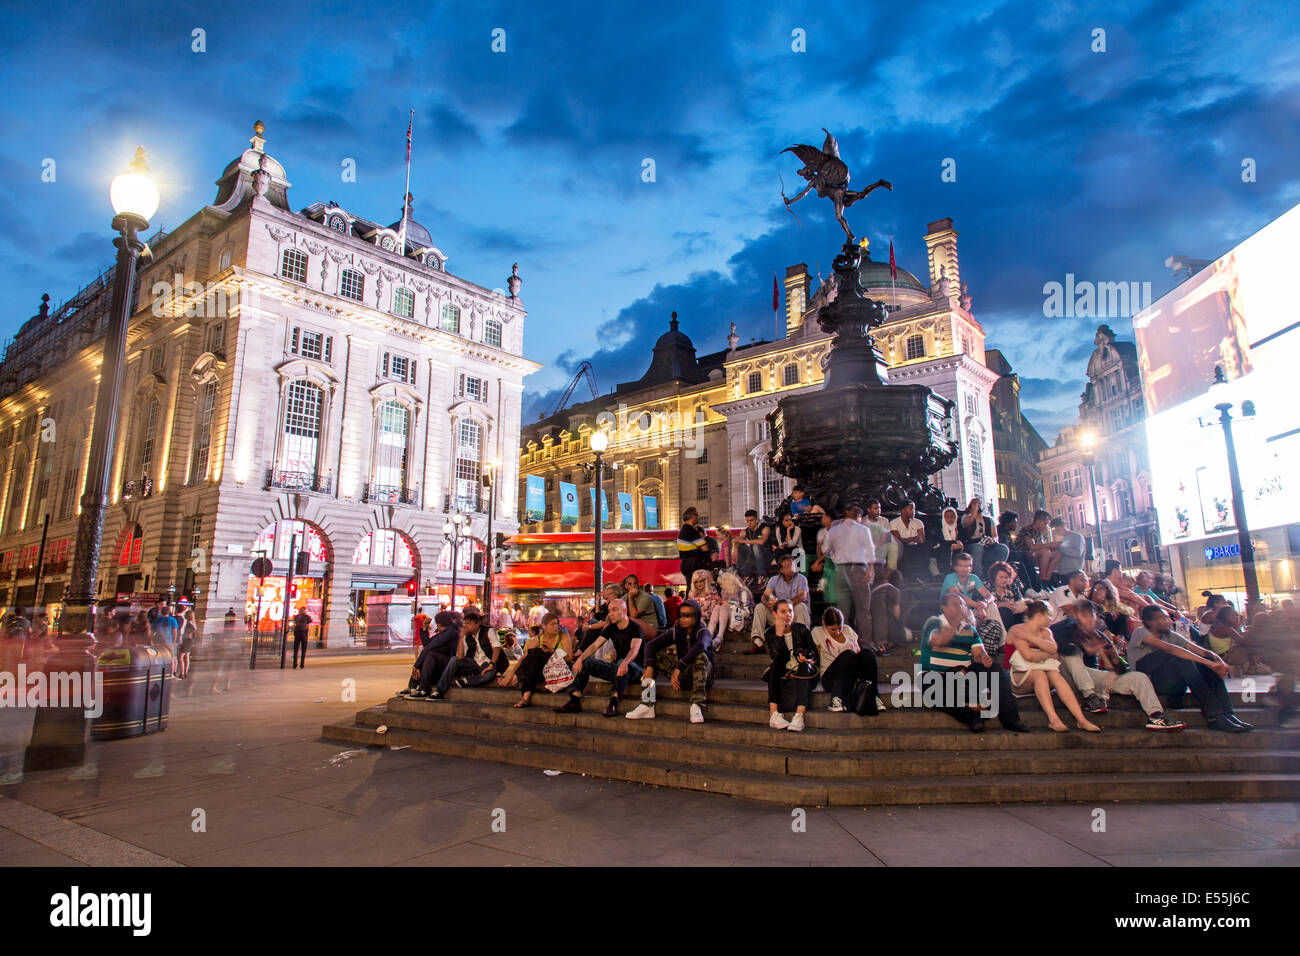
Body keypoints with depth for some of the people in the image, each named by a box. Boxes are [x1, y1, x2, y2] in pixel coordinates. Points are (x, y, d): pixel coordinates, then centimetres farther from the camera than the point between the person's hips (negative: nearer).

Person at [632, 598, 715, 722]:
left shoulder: (703, 632, -15)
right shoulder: (677, 631, -2)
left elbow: (700, 646, -41)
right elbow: (650, 644, -9)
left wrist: (678, 669, -45)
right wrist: (649, 667, -26)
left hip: (704, 674, -5)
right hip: (683, 673, 5)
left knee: (700, 656, -35)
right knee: (654, 654, -8)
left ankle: (697, 706, -38)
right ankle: (647, 705, -17)